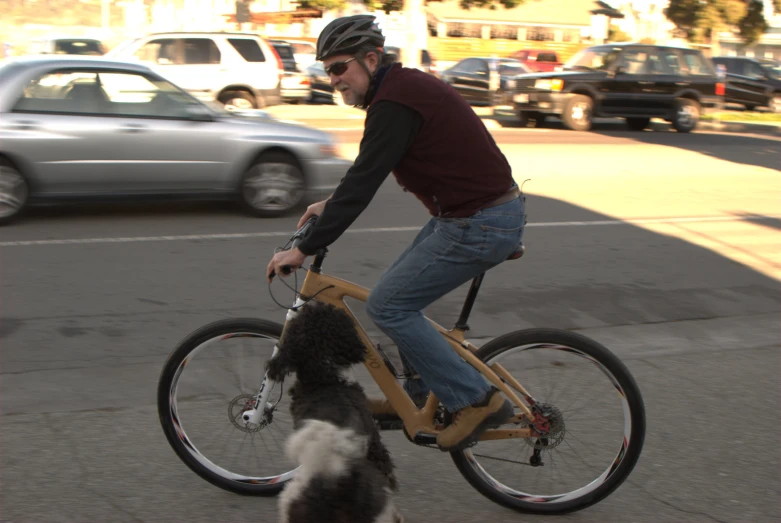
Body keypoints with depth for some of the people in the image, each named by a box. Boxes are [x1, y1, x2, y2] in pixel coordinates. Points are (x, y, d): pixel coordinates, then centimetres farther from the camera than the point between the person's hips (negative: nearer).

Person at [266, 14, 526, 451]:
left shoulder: (395, 103, -18)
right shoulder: (406, 85, 13)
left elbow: (364, 183, -21)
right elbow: (367, 173, 26)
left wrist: (305, 249, -17)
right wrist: (332, 205, 28)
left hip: (480, 225, -10)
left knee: (388, 305, -6)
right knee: (400, 293, 19)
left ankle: (476, 400, -1)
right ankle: (420, 396, 29)